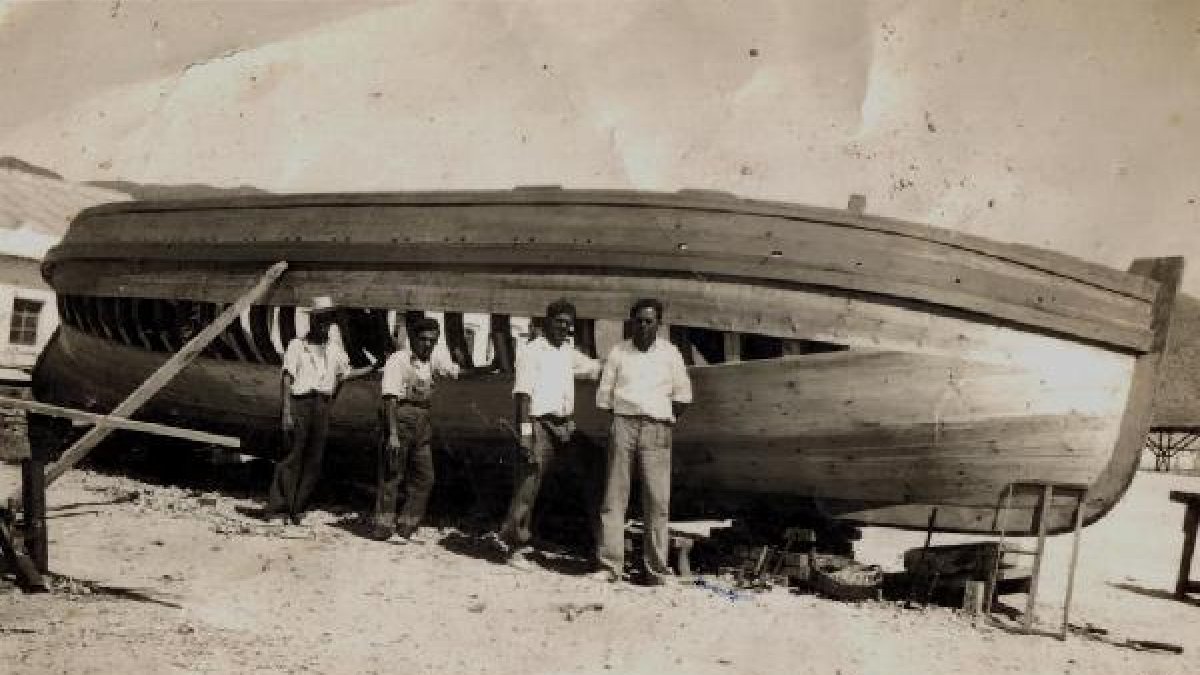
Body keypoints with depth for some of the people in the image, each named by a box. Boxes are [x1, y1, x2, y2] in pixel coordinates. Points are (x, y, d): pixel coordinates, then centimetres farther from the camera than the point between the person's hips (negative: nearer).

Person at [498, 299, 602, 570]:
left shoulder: (569, 352, 16)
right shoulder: (532, 351, -6)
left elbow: (595, 368, 29)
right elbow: (523, 392, -13)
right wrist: (524, 430, -22)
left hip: (565, 423, 7)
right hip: (539, 423, -7)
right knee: (528, 483, -5)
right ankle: (516, 546, 3)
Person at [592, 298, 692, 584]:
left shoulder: (670, 353, 9)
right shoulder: (619, 352, 9)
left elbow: (683, 395, 13)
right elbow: (604, 394, 12)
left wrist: (667, 421, 7)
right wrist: (616, 422, 5)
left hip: (657, 429, 0)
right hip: (623, 423, 0)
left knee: (657, 501, -3)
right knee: (614, 496, -4)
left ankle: (657, 569, 1)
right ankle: (609, 564, -2)